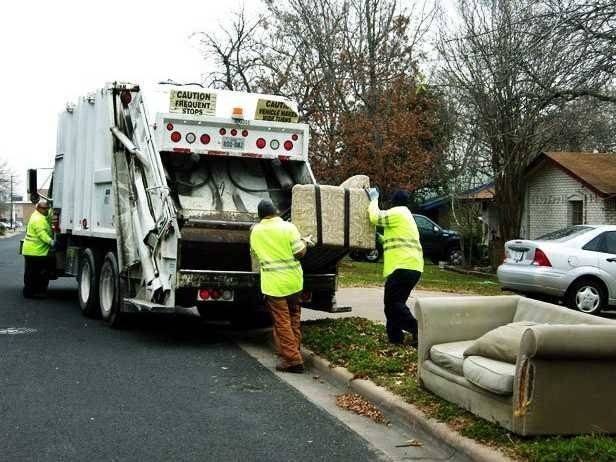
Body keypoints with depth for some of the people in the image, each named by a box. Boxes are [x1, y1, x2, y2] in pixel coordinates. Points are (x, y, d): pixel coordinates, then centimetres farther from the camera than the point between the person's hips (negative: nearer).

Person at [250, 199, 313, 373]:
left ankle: (292, 359, -1)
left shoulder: (255, 231, 1)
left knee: (282, 322, 3)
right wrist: (305, 242, 10)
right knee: (294, 320, 16)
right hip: (293, 281, 1)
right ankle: (294, 354, 25)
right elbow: (299, 252, -9)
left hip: (273, 284, -1)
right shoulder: (288, 227, -5)